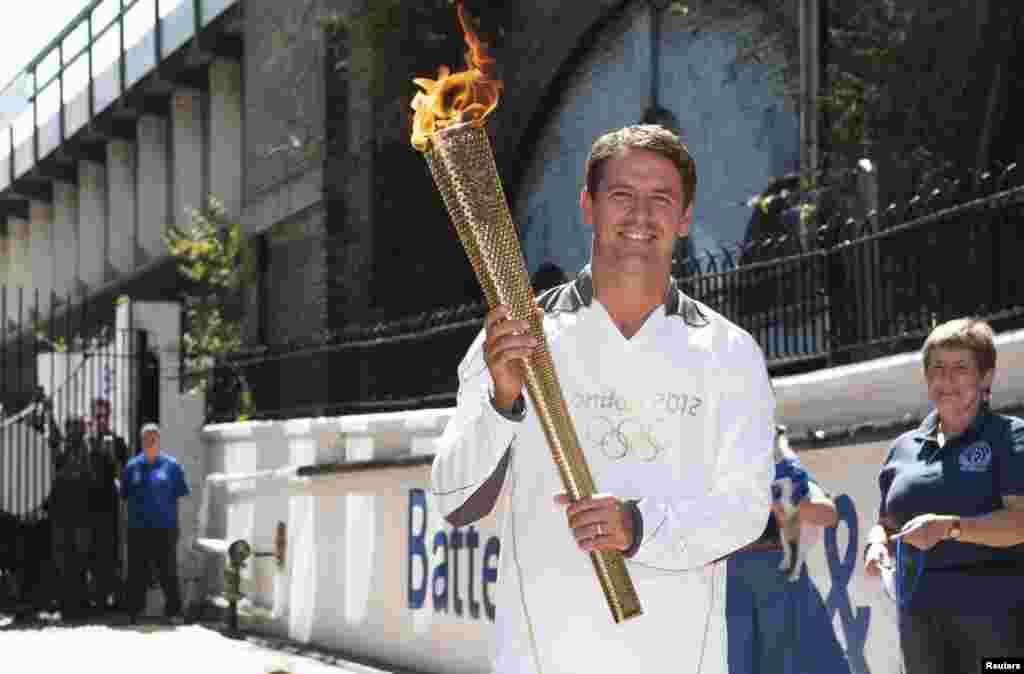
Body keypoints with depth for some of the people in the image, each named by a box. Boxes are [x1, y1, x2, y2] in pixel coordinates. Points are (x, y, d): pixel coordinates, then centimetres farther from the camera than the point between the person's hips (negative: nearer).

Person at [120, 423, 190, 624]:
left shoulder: (171, 465, 4)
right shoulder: (132, 466, 10)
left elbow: (182, 492, 5)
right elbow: (124, 494, 12)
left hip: (164, 526, -2)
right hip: (137, 526, 2)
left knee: (168, 570, -3)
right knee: (137, 572, 4)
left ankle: (173, 611, 3)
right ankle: (134, 611, 11)